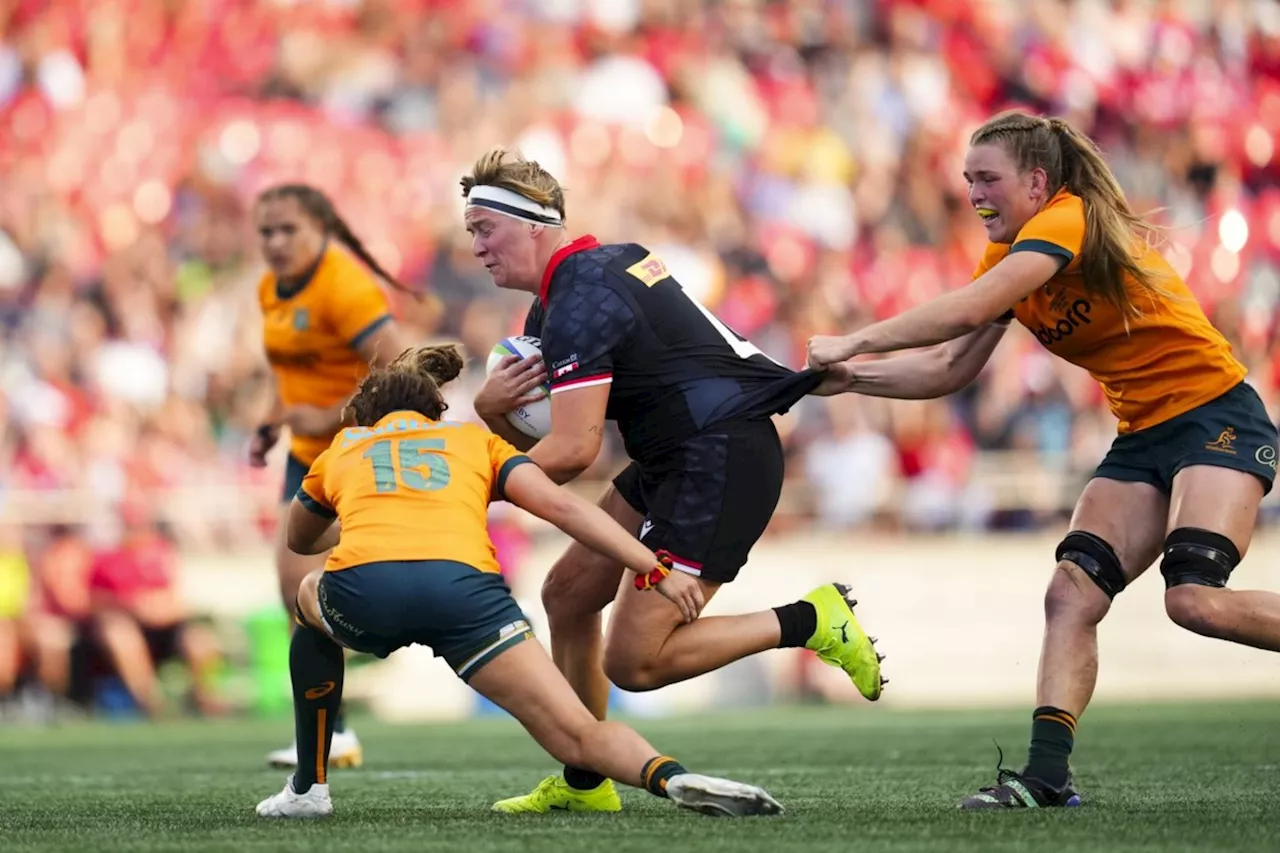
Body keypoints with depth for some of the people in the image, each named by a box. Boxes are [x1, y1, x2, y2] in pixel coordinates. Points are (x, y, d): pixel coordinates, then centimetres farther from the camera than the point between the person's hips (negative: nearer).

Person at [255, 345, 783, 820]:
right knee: (580, 737, 0)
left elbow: (299, 540, 53)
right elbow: (560, 506, 14)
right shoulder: (476, 441, 31)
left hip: (361, 586, 1)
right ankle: (672, 777, -33)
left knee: (311, 604, 39)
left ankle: (308, 788, 33)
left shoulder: (343, 448, 34)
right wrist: (655, 569, 9)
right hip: (465, 588, -1)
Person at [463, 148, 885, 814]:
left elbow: (573, 451, -23)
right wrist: (491, 407, -6)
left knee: (633, 663, -11)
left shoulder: (580, 303, -17)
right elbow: (545, 437, 16)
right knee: (567, 595, 13)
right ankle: (584, 784, 22)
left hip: (722, 459, -11)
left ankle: (810, 621, -3)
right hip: (680, 458, 11)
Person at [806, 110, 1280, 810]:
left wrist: (855, 343, -21)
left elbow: (967, 310, -28)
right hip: (1143, 437, 9)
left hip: (1216, 416, -9)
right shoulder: (1008, 259, 11)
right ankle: (1047, 777, -12)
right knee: (1071, 595, -8)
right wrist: (852, 376, -4)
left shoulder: (1070, 220, -16)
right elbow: (950, 369, 10)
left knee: (1196, 600, -25)